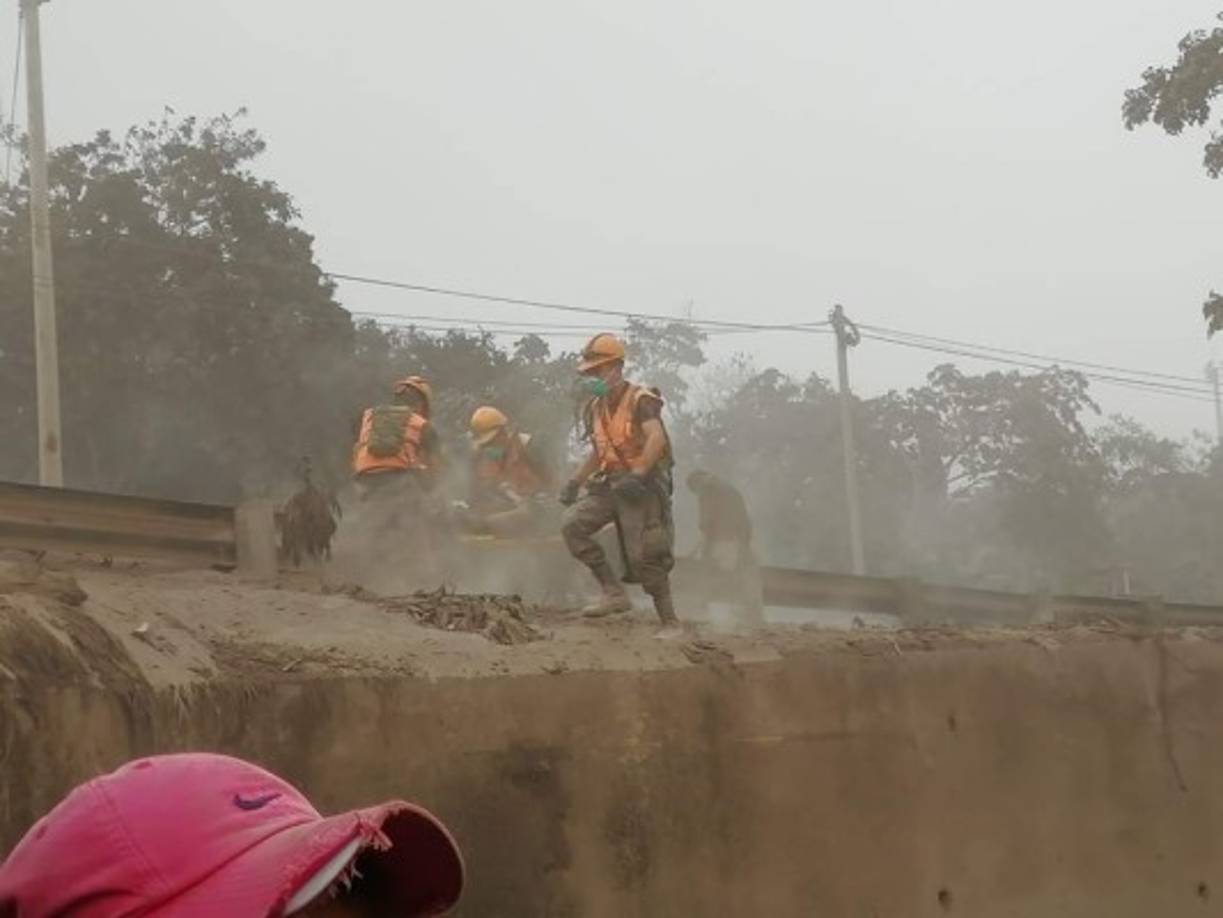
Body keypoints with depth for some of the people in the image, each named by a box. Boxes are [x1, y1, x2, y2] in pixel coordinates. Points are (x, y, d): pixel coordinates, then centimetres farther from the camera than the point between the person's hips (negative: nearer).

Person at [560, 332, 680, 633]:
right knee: (573, 526, -13)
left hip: (642, 487, -7)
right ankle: (613, 593, -9)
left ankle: (670, 622, 5)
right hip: (609, 484, 7)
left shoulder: (640, 400, -11)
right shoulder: (596, 408, 14)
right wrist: (575, 482, 17)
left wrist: (637, 475, -34)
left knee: (644, 558, -9)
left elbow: (657, 438, -25)